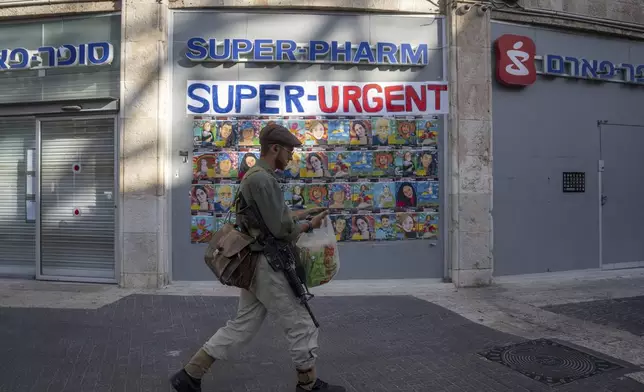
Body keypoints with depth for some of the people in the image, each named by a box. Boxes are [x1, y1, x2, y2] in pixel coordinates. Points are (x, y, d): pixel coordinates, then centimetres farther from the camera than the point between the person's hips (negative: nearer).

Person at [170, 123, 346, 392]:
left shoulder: (254, 176, 14)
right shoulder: (263, 179, -20)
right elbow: (281, 229, -21)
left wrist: (304, 213, 12)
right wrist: (310, 225, -6)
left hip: (255, 263, 10)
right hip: (267, 265, -10)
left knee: (243, 326, 16)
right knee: (302, 326, 5)